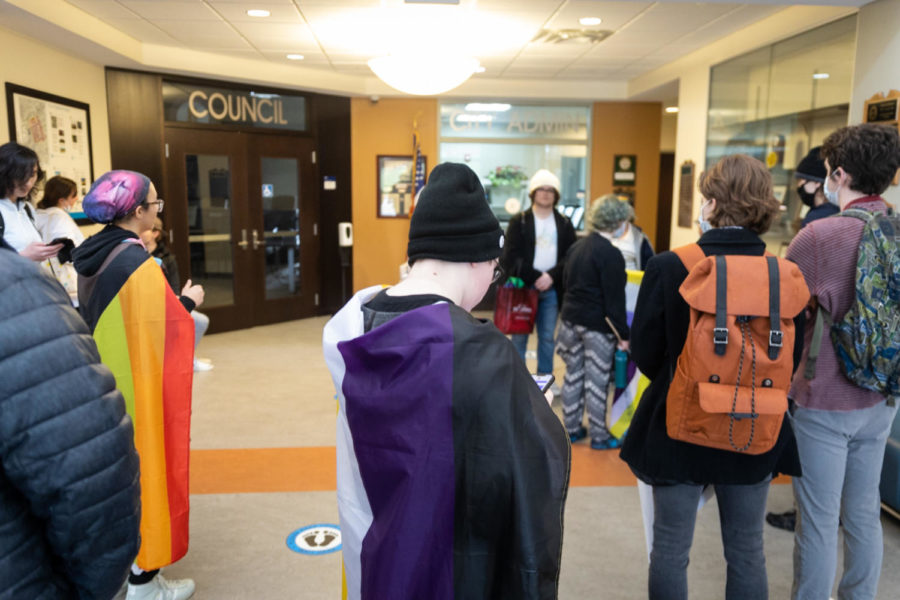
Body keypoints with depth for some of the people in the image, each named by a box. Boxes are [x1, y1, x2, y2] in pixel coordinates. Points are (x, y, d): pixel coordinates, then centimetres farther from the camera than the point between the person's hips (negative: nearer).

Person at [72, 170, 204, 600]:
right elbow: (160, 333, -19)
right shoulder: (138, 263, -22)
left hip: (103, 383, 8)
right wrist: (186, 302, -3)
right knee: (144, 466, 3)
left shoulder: (90, 256, 4)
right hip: (139, 385, -8)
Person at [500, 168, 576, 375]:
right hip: (524, 287, -2)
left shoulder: (564, 224, 10)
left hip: (551, 289, 2)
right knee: (519, 336, 2)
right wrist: (535, 277, -14)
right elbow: (511, 257, -7)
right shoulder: (519, 222, 2)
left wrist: (551, 276, -14)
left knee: (547, 337, 8)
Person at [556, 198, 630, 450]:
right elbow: (615, 299, -17)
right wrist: (622, 334, -12)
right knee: (596, 380, 3)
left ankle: (572, 428, 26)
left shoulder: (576, 247, 8)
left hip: (571, 319, 8)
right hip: (598, 325, -7)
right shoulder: (611, 254, -16)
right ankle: (599, 435, 15)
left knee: (573, 374, 15)